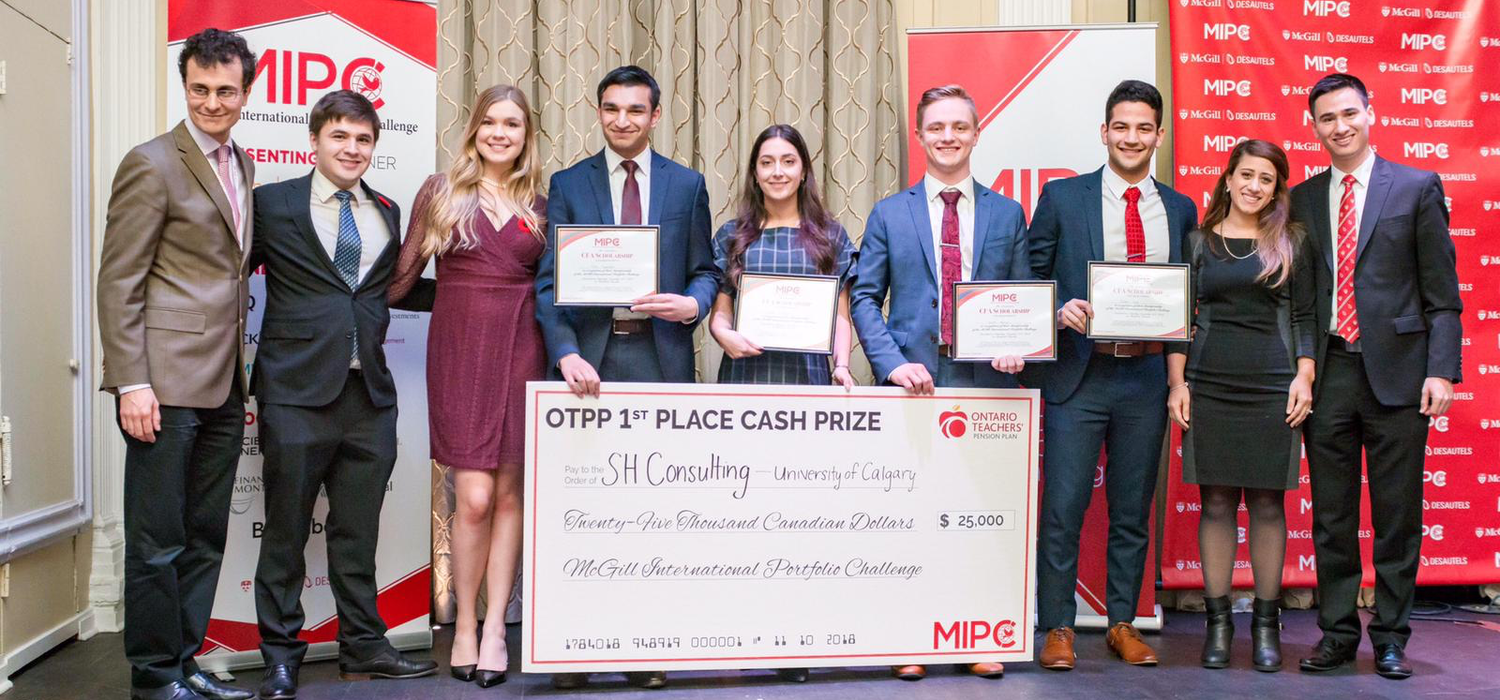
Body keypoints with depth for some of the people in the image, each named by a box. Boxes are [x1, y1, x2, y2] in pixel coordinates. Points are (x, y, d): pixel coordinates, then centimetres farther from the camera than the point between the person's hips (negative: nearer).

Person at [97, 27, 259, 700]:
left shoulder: (242, 165, 15)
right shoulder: (152, 163, -7)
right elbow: (118, 281, -10)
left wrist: (244, 369, 12)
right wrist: (131, 383, -16)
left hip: (224, 385, 7)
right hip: (167, 383, -7)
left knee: (206, 536, 13)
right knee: (157, 539, 1)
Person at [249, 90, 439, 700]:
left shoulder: (386, 212, 15)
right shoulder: (273, 204, 2)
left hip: (369, 394, 4)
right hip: (297, 391, -4)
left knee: (358, 531, 12)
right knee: (286, 529, 5)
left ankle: (363, 649, 23)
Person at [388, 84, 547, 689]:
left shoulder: (540, 207, 11)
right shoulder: (441, 192, 6)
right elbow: (403, 274, 7)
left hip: (521, 351, 2)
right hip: (459, 350, -2)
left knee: (509, 492, 3)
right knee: (475, 497, -8)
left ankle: (495, 628, 10)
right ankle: (465, 625, 9)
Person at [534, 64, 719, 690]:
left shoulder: (687, 185, 12)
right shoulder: (567, 185, 9)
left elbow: (704, 270, 13)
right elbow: (549, 281, 2)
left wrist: (694, 303, -11)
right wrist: (565, 352, -14)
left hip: (660, 357, 0)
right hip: (588, 357, 0)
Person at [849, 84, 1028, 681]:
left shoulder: (1007, 214, 11)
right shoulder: (889, 214, 8)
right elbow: (865, 297, 4)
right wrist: (891, 362, -10)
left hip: (986, 382, 1)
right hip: (913, 381, 0)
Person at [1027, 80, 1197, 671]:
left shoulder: (1181, 210, 11)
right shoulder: (1062, 197, 2)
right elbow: (1030, 279, 3)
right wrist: (1060, 312, -15)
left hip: (1147, 378, 3)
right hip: (1077, 376, -3)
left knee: (1133, 511, 11)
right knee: (1063, 507, -2)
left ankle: (1122, 624, 24)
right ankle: (1057, 629, 10)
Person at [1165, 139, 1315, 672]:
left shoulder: (1290, 243, 8)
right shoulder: (1198, 241, 8)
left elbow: (1304, 317, 8)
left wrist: (1304, 378, -3)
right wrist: (1176, 383, 0)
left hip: (1273, 387, 0)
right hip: (1209, 386, 0)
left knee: (1268, 504, 3)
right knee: (1216, 504, 2)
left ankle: (1266, 623, 12)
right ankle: (1218, 621, 10)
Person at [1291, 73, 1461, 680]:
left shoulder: (1417, 187, 4)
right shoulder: (1301, 199, 11)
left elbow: (1442, 293, 1)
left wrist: (1442, 370, -7)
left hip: (1396, 368, -2)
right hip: (1328, 372, 2)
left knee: (1398, 515, 5)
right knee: (1331, 516, 7)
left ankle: (1391, 637, 16)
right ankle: (1337, 632, 18)